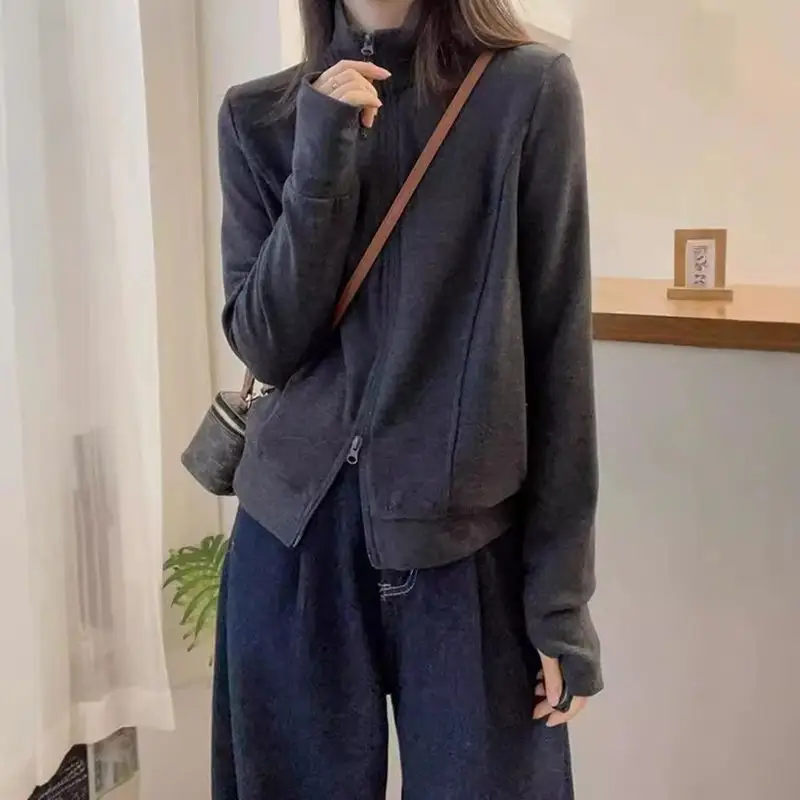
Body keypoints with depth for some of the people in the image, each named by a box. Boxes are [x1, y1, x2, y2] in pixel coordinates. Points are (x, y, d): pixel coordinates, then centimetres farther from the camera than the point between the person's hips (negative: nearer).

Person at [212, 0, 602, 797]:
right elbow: (264, 347, -4)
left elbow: (557, 354, -6)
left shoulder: (528, 91, -7)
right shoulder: (257, 116, 2)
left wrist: (561, 593, -6)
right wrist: (320, 165, -16)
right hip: (295, 535, 3)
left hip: (464, 537, -2)